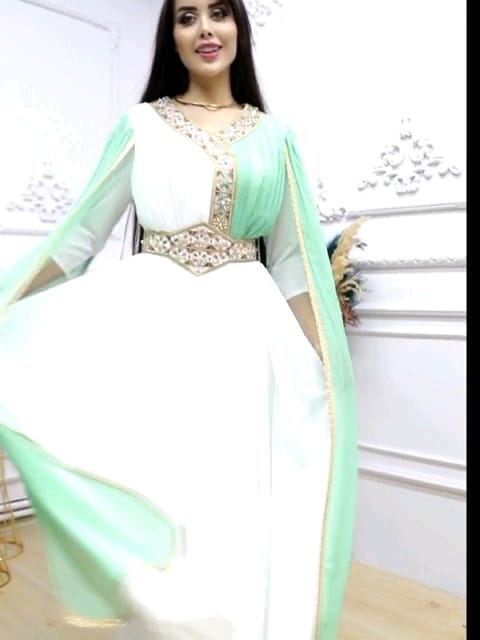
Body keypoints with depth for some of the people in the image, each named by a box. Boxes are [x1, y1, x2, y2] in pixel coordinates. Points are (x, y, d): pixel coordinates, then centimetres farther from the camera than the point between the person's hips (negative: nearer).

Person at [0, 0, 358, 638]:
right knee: (160, 515, 3)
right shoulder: (141, 123, 7)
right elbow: (80, 233, 5)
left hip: (244, 337, 1)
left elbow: (292, 258, 8)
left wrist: (316, 365, 1)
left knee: (241, 512, 6)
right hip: (155, 330, -1)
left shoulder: (273, 135, 11)